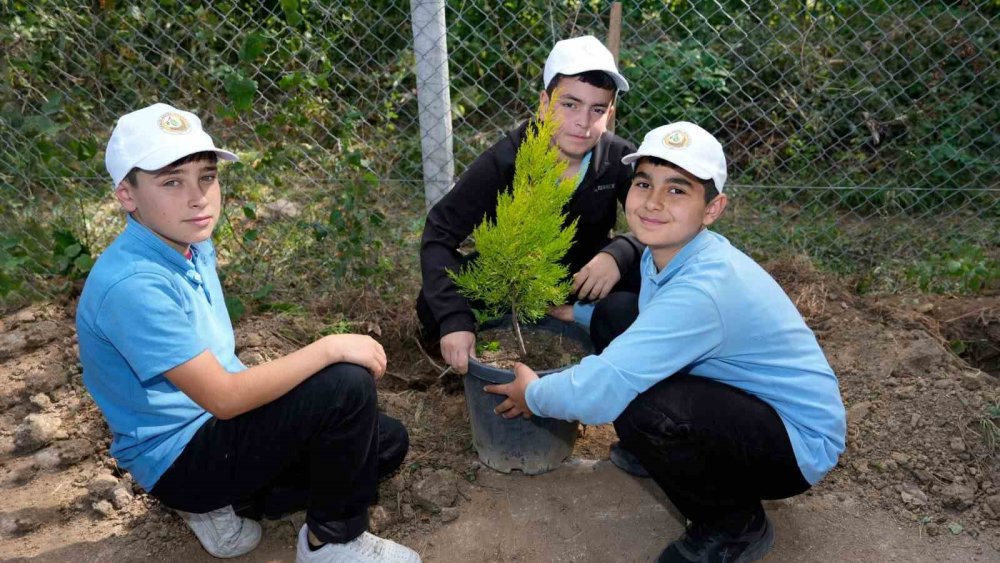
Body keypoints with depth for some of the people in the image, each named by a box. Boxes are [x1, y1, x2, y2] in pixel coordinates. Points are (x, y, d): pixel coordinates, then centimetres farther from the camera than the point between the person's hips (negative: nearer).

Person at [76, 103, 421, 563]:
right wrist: (330, 348, -25)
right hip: (179, 457, -9)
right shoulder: (132, 286, -29)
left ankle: (218, 503, 12)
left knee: (386, 443, 10)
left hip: (216, 419, 9)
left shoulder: (192, 243, 1)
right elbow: (222, 397, -29)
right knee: (348, 385, -26)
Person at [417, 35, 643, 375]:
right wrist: (455, 319, -41)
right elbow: (439, 235, -27)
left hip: (584, 276, 1)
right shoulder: (503, 162, -24)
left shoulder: (620, 160, -19)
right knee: (434, 306, -27)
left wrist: (620, 252, -42)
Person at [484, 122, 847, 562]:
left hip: (800, 444, -8)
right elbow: (651, 326, 14)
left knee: (640, 409, -34)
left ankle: (734, 526, -4)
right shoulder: (666, 253, -7)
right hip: (748, 404, 8)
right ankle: (660, 453, 16)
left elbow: (595, 396, -37)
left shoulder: (703, 289, -33)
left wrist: (533, 395, -16)